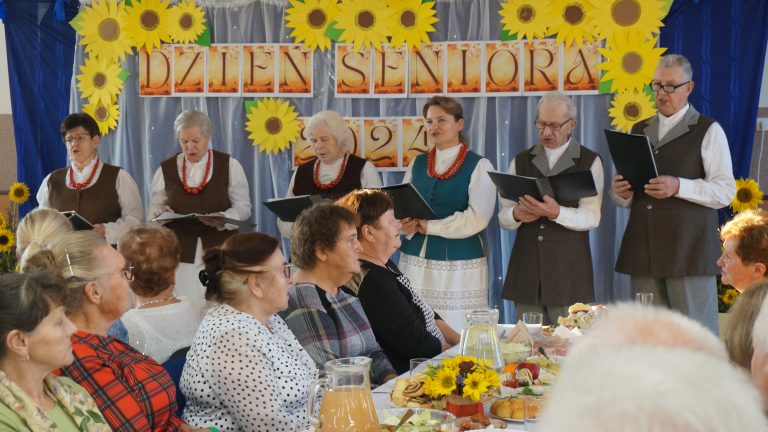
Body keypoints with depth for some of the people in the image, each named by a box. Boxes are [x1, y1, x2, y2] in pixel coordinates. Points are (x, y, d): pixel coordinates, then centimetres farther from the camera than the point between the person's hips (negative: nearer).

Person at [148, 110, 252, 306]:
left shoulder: (229, 165, 3)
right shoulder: (166, 169, 8)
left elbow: (243, 207, 3)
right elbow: (154, 208, 14)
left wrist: (222, 218, -16)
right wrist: (162, 212, -9)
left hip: (219, 248, -1)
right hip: (180, 250, 1)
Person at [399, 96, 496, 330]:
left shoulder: (479, 166, -2)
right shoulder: (417, 164, 13)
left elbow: (477, 218, -12)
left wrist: (429, 226, -11)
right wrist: (405, 223, -13)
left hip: (459, 265, -4)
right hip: (415, 260, 4)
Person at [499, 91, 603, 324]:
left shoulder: (589, 162, 5)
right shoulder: (521, 161, 14)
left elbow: (591, 218, -6)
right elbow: (503, 216, 11)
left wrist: (556, 213, -23)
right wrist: (517, 215, -12)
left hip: (568, 271, -2)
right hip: (526, 268, 3)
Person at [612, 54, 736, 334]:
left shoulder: (708, 131, 2)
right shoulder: (638, 131, 18)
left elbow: (725, 191, -6)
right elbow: (624, 197, 22)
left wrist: (678, 187, -19)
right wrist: (620, 192, -1)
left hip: (689, 249, -5)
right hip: (643, 252, 5)